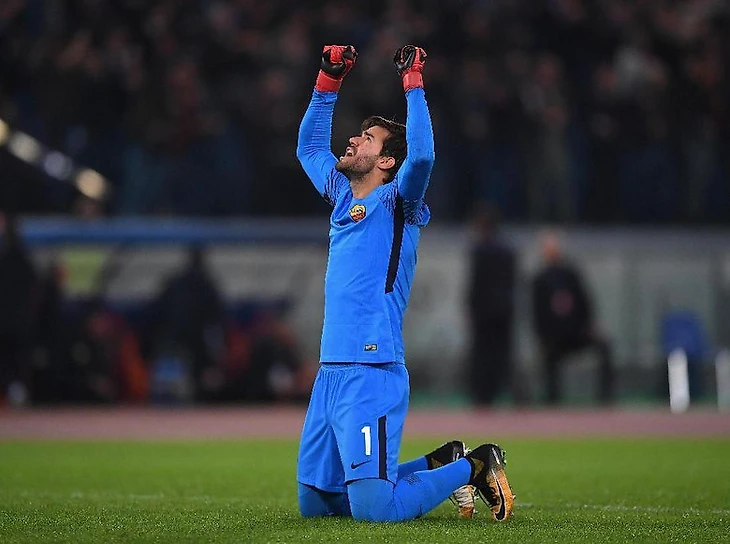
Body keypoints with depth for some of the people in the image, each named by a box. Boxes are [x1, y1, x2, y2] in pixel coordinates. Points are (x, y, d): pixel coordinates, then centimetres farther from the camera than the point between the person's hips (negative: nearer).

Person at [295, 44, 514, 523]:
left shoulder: (396, 202, -2)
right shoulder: (342, 196, 19)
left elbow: (422, 156, -22)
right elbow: (310, 146, 34)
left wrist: (413, 85, -15)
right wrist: (329, 82, 26)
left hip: (372, 372, -8)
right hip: (330, 373, 8)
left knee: (374, 509, -17)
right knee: (315, 502, 12)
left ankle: (473, 467, 6)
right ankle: (440, 464, 23)